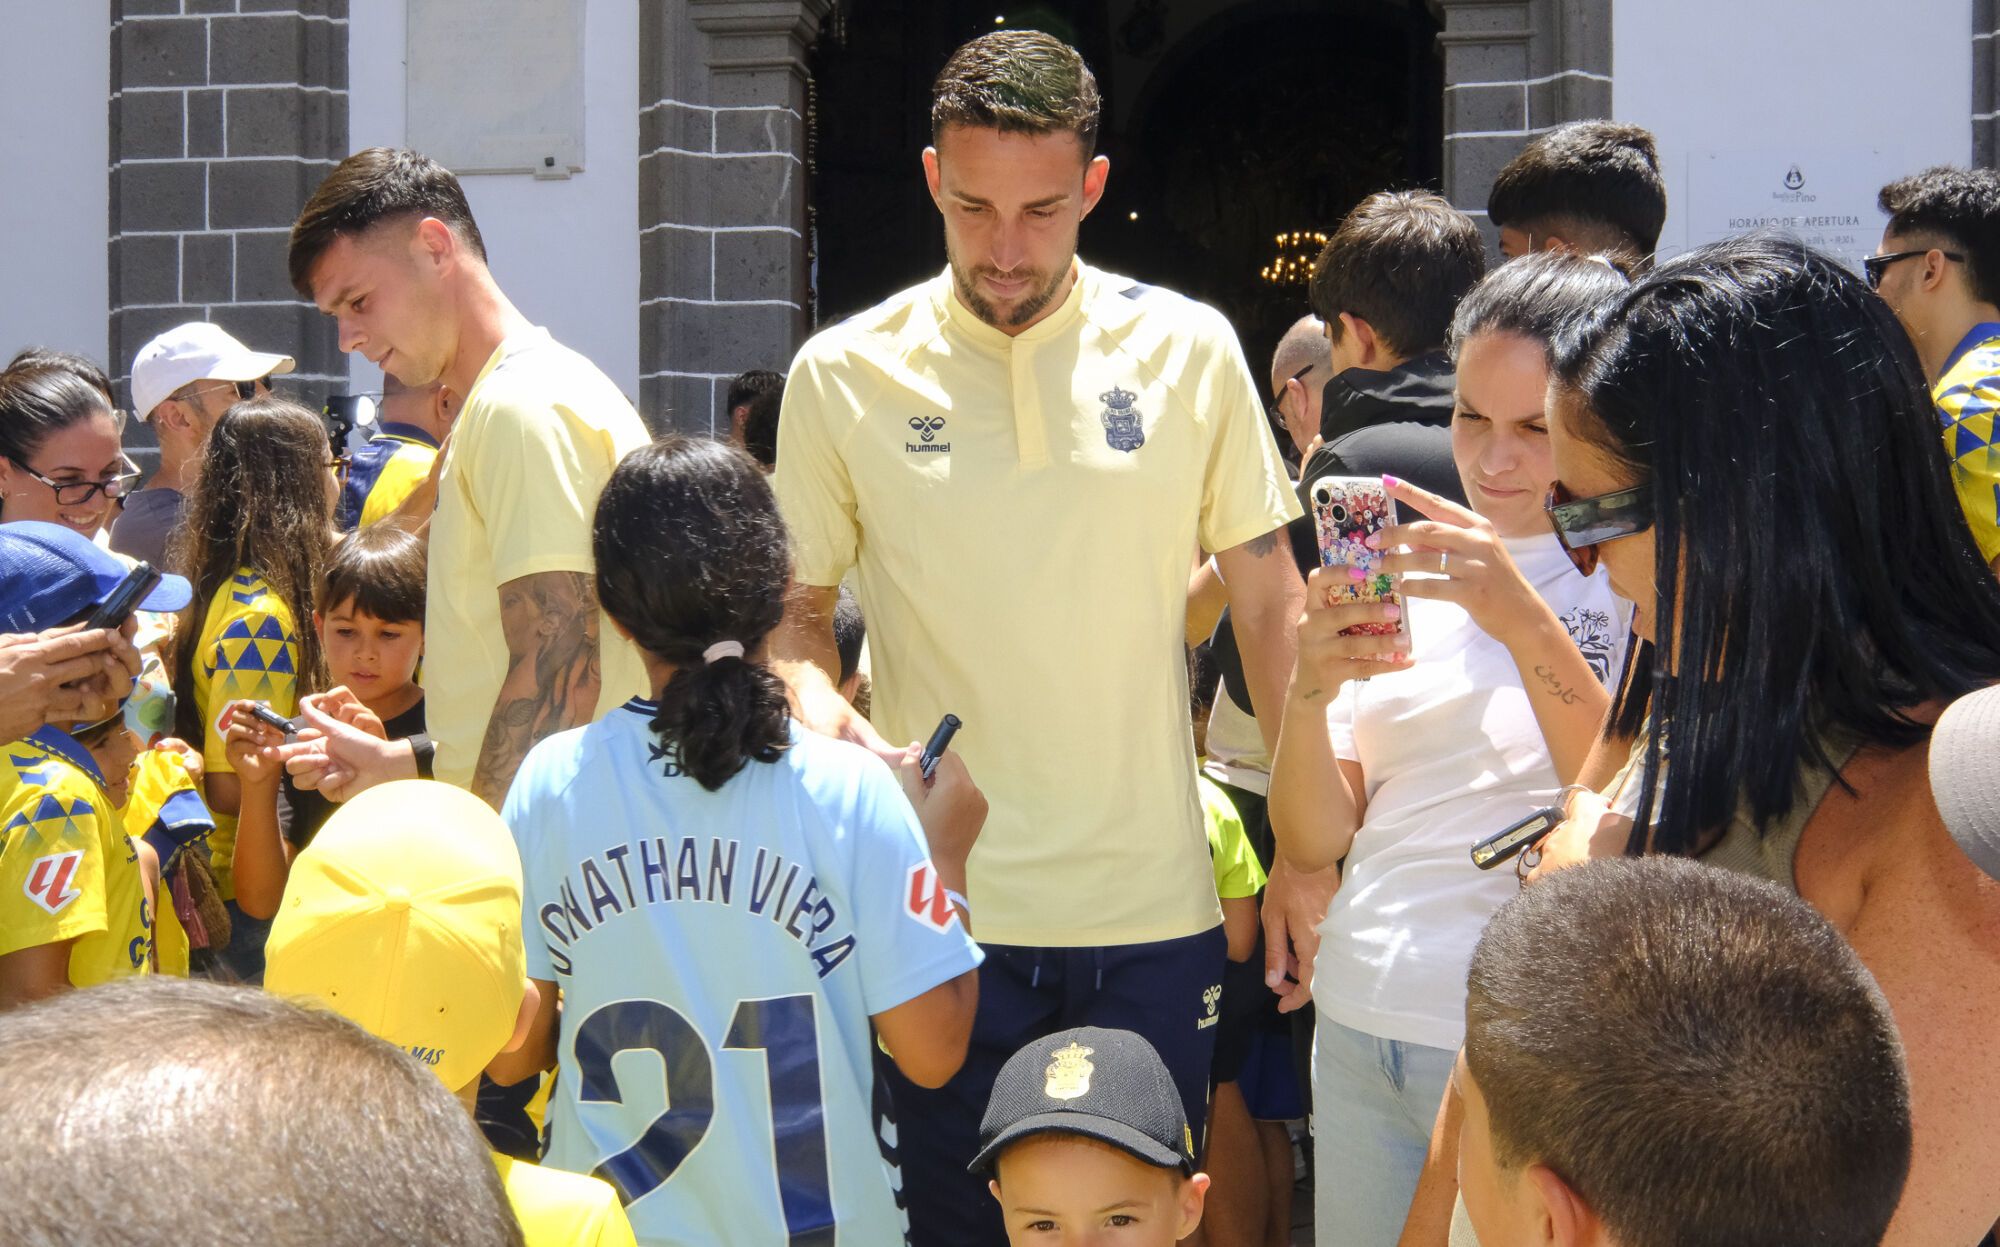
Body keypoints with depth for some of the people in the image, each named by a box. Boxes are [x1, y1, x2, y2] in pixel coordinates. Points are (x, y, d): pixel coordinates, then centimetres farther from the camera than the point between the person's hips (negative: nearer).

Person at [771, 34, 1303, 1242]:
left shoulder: (1188, 350, 2)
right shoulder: (846, 375, 0)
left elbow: (1272, 604, 7)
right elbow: (799, 607, 9)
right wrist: (816, 705, -13)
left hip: (1154, 914, 1)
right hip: (942, 908, 0)